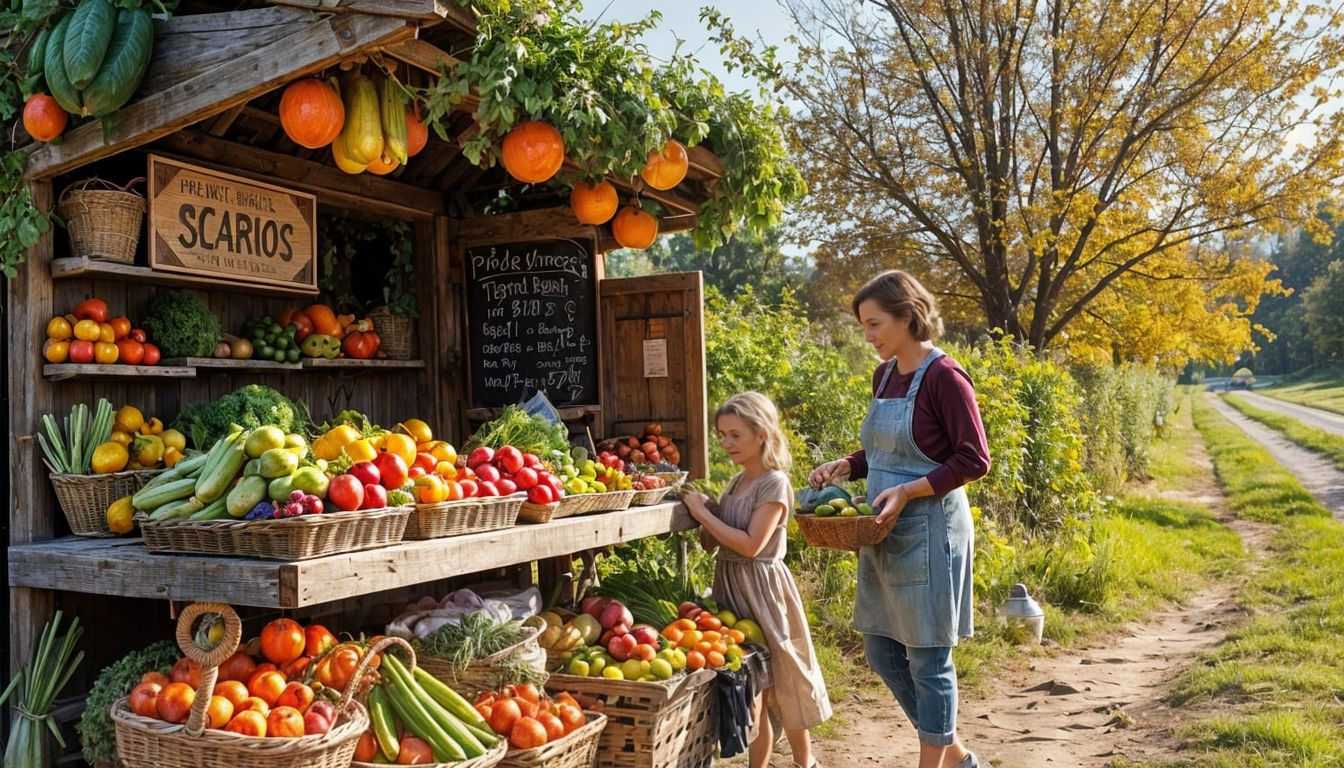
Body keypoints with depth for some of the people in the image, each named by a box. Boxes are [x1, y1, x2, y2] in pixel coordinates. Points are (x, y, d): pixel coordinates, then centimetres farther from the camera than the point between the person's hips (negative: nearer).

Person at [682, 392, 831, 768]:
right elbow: (711, 542, 12)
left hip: (760, 590, -7)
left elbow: (751, 544, -22)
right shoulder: (736, 482, 9)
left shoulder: (774, 483, -13)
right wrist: (705, 512, -7)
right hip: (729, 585, 7)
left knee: (780, 683, 6)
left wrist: (704, 513, -17)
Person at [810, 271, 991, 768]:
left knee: (928, 658, 3)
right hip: (883, 534, 9)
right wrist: (847, 466, 2)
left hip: (928, 533, -9)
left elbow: (974, 460, -15)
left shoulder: (943, 376, -13)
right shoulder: (884, 375, 10)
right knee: (881, 651, 14)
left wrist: (907, 491, -22)